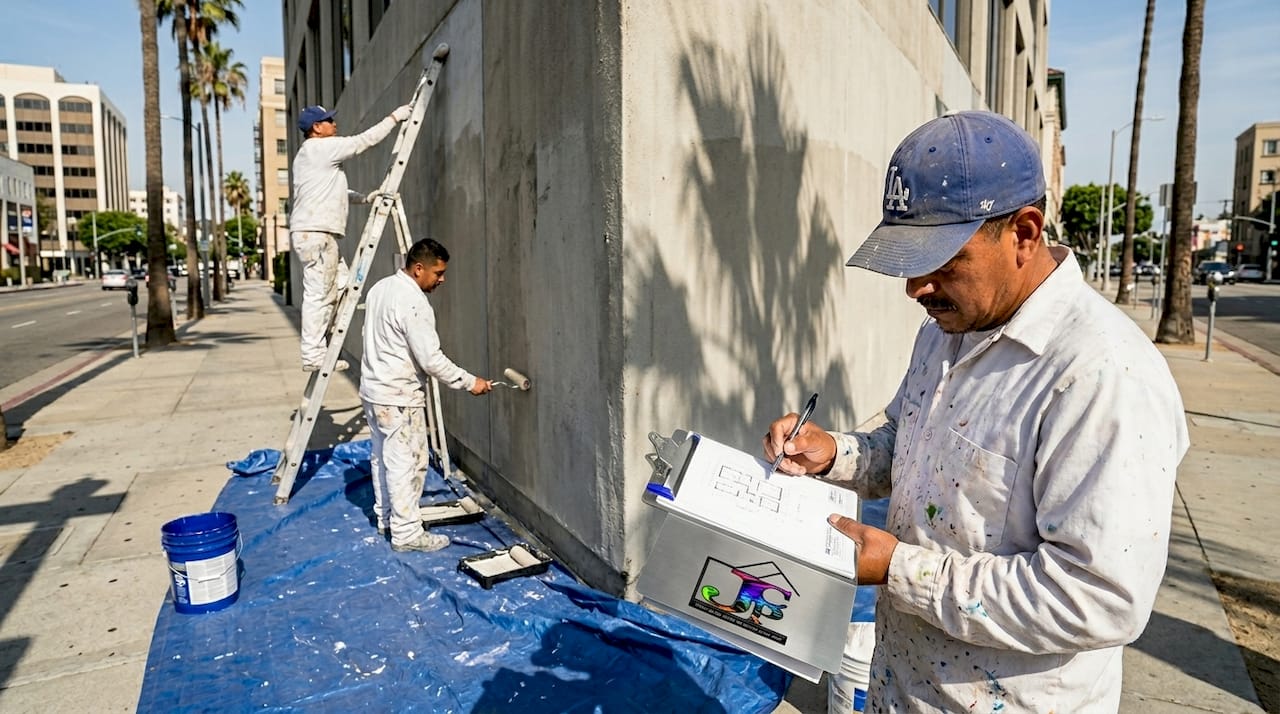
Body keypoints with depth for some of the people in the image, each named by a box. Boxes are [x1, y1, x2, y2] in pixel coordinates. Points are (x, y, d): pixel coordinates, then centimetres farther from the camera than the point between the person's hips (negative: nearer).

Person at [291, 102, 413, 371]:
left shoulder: (315, 153, 25)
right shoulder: (320, 148, -6)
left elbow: (332, 193, 28)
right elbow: (364, 140, -7)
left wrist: (364, 197, 18)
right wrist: (394, 117, 1)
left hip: (320, 234, 11)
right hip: (315, 233, -11)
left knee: (341, 287, 13)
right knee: (318, 294, -9)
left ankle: (317, 351, 15)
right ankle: (312, 356, -6)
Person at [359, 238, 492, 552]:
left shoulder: (380, 288, 8)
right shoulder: (413, 302, -22)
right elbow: (431, 359, -25)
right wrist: (469, 382, -17)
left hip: (373, 390, 10)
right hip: (399, 397, -10)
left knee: (382, 457, 19)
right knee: (407, 464, -2)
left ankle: (385, 517, 33)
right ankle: (406, 533, 6)